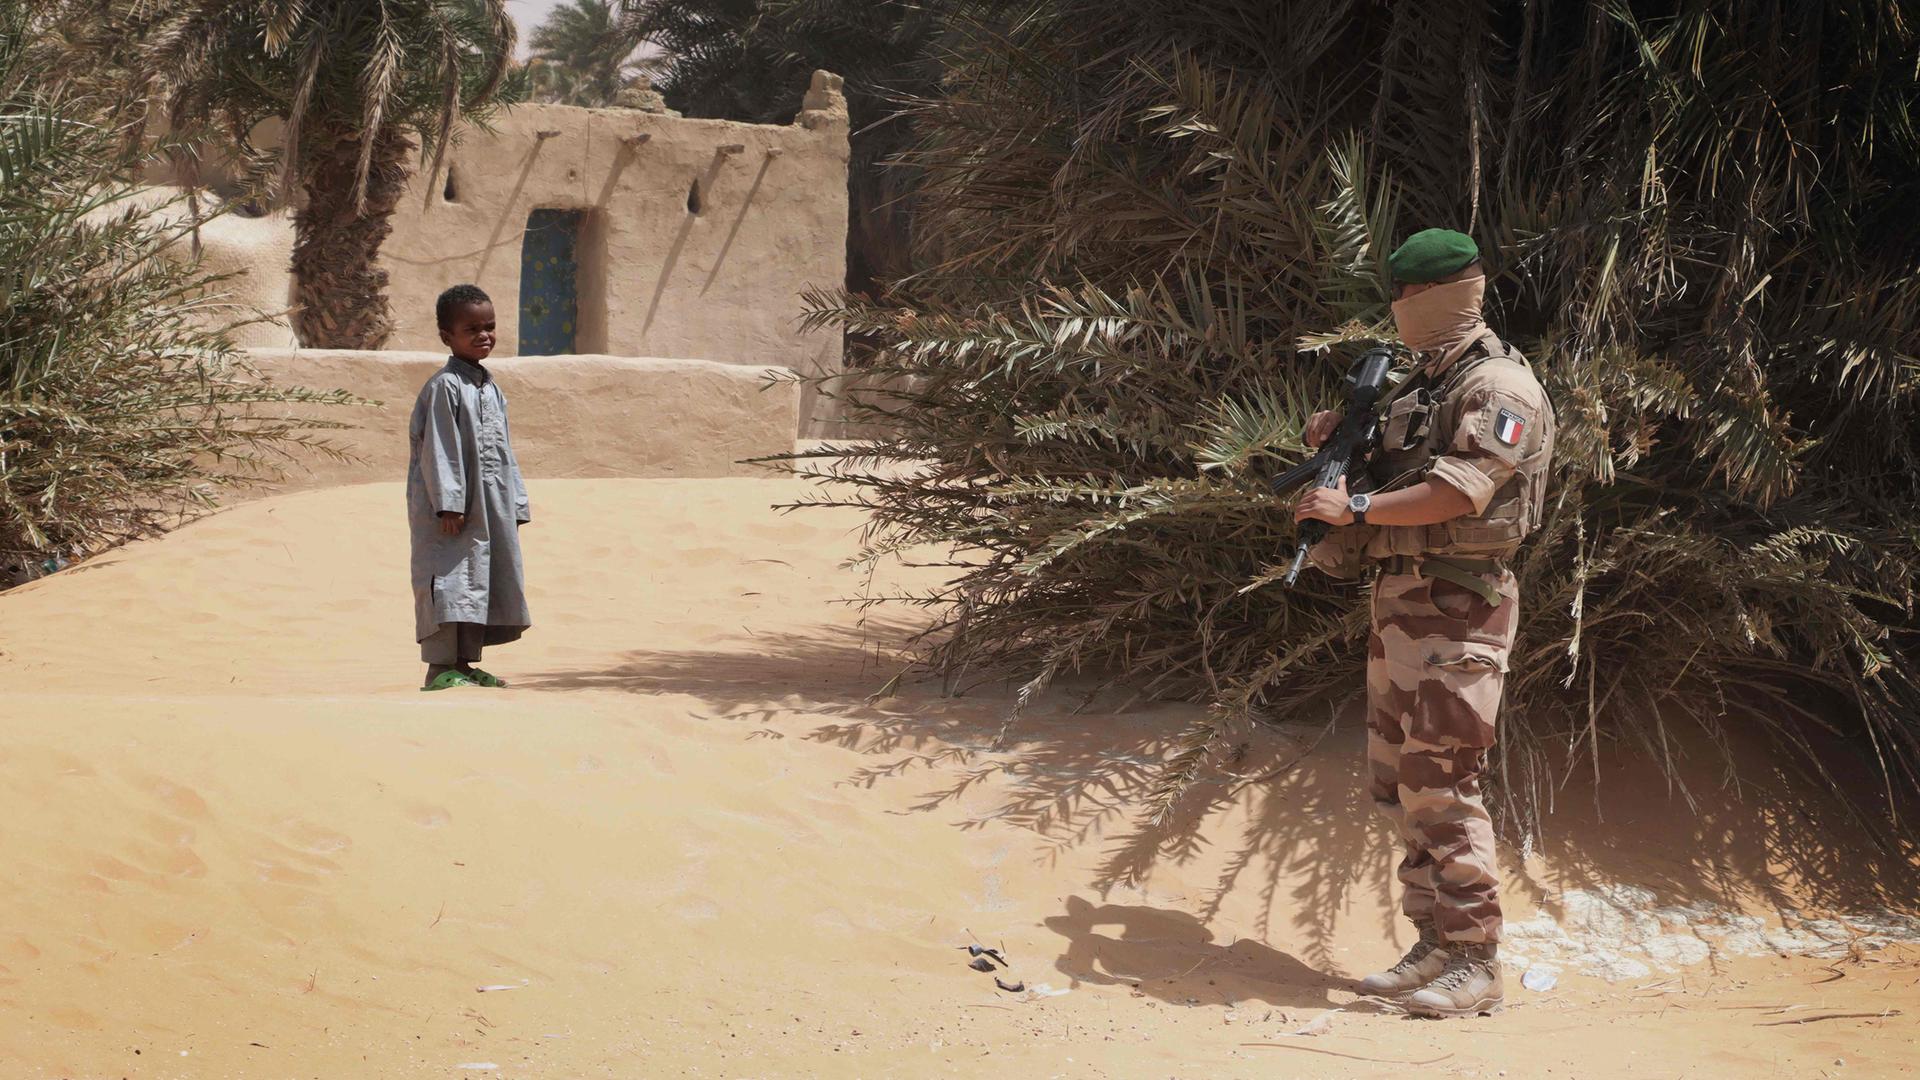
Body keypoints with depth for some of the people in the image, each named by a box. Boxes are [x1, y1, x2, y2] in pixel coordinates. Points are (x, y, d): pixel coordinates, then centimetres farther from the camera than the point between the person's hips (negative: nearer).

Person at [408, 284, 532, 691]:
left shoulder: (491, 389, 16)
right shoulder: (445, 387, -10)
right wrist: (449, 502, -20)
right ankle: (440, 667, -8)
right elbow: (438, 450, -15)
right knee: (449, 582, -9)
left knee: (480, 582, 9)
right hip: (451, 507, -8)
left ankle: (464, 663, 16)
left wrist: (515, 502, 15)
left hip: (491, 508, 8)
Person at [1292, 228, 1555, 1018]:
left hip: (1455, 608, -10)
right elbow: (1393, 468, 29)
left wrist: (1354, 509, -20)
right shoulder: (1422, 382, 18)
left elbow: (1458, 491, -23)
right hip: (1399, 598, 10)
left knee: (1441, 787, -10)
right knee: (1396, 785, 11)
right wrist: (1338, 435, 11)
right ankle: (1434, 945, 19)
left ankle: (1476, 966, -4)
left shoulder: (1497, 388, -12)